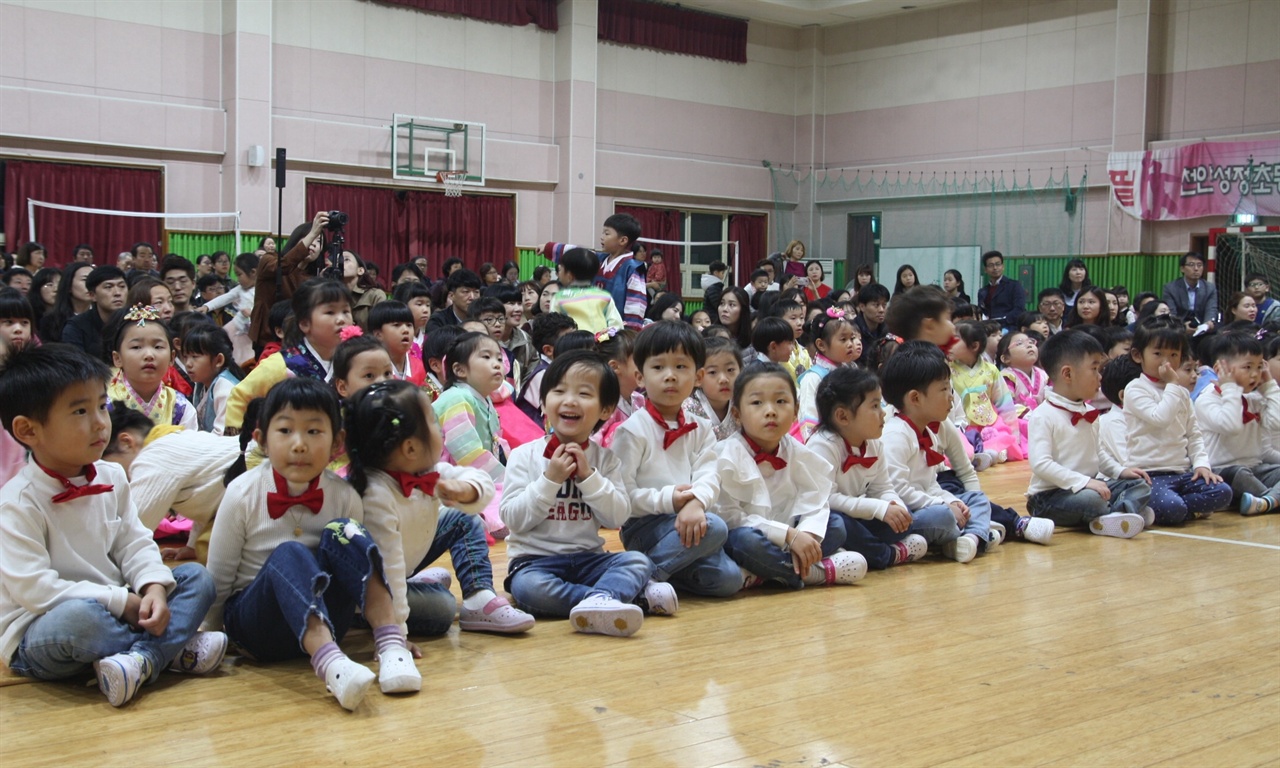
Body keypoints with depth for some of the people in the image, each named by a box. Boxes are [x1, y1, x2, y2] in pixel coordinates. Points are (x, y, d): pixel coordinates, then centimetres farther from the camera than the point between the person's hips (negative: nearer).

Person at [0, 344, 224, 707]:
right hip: (37, 634, -7)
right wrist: (121, 601, -25)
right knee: (78, 617, -40)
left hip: (114, 611, 7)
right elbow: (33, 588, -23)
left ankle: (140, 660, -28)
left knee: (196, 578, -4)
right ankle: (170, 649, -14)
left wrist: (154, 587, -16)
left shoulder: (112, 477, 4)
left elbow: (135, 544, 6)